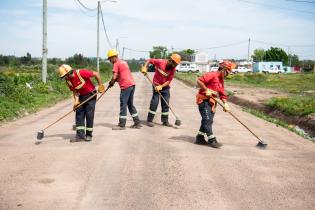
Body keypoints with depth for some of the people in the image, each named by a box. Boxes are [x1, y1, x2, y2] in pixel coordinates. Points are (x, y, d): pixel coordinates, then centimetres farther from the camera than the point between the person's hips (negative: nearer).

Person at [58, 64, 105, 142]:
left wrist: (100, 85, -12)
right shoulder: (69, 81, -6)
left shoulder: (81, 73, -25)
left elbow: (96, 74, -18)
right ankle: (80, 135, -1)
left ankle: (89, 135, 6)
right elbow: (75, 91, -2)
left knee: (89, 115, -5)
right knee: (79, 114, -2)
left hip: (91, 95, -6)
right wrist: (76, 101, -18)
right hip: (81, 96, 6)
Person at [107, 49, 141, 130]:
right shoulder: (124, 62, 21)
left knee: (123, 105, -3)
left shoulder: (116, 64, -5)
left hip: (126, 86, -9)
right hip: (132, 84, 9)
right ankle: (137, 122, 18)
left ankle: (122, 125, 1)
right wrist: (115, 80, 13)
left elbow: (114, 77, -12)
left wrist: (111, 83, 6)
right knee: (130, 104, 16)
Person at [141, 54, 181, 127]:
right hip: (156, 85, -4)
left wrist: (161, 86, -22)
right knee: (154, 102, -8)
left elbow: (169, 81, -10)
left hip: (165, 87, 4)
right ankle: (149, 120, 2)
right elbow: (149, 60, -7)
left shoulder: (173, 69, -10)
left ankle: (165, 121, 19)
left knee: (166, 104, 7)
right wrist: (145, 67, -21)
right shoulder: (160, 62, -18)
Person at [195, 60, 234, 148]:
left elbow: (222, 94, 14)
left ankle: (200, 138, 22)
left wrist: (225, 103, 1)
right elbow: (199, 80, -22)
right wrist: (206, 90, -22)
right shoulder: (212, 75, -12)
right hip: (204, 100, -10)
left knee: (208, 120, 12)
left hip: (211, 102, 10)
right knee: (208, 120, -8)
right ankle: (211, 140, -5)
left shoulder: (221, 80, 16)